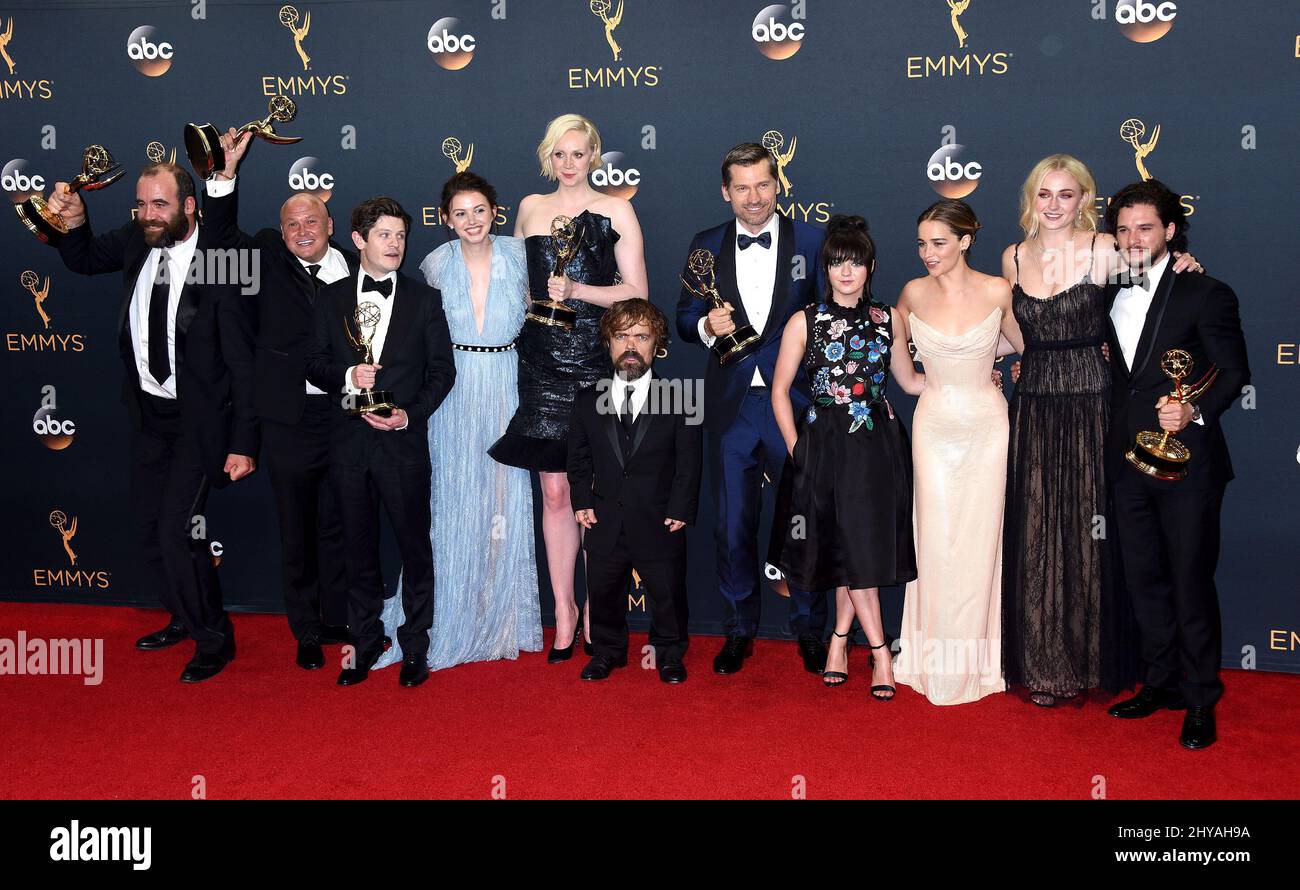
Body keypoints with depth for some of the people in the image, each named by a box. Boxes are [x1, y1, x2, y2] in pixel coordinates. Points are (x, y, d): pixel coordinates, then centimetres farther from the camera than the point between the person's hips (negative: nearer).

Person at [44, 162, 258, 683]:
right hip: (148, 410, 7)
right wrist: (74, 224, -4)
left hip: (197, 419, -7)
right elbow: (83, 261, 20)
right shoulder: (135, 242, -3)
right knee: (147, 526, 14)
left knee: (176, 529, -11)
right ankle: (183, 618, 35)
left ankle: (214, 638, 10)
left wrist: (242, 443, -17)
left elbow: (241, 361, -17)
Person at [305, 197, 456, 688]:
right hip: (350, 444, 2)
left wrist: (411, 414, -13)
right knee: (359, 550, 11)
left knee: (415, 547, 4)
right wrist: (347, 375, -12)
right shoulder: (331, 298, 8)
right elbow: (314, 365, 9)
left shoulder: (425, 299, 3)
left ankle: (415, 647, 18)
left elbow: (443, 370, 2)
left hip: (403, 443, -2)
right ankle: (365, 642, 25)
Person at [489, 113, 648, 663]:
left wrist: (577, 290, -13)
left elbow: (637, 293, -2)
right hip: (542, 359, 3)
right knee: (555, 490, 2)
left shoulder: (616, 210, 3)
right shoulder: (530, 208, 14)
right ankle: (563, 609, 11)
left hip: (596, 358, -2)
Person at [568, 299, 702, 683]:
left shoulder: (678, 399, -4)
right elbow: (579, 460, 9)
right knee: (603, 594, 14)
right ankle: (608, 651, 35)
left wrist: (680, 510, -11)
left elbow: (689, 461, -4)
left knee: (667, 594, 10)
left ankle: (669, 654, 32)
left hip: (659, 523, -2)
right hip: (605, 523, 2)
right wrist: (582, 502, -2)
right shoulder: (587, 402, 3)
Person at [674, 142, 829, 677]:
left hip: (795, 403, -2)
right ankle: (739, 629, 26)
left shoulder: (811, 241, 1)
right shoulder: (705, 247, 7)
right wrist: (706, 326, -13)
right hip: (731, 406, 2)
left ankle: (809, 630, 23)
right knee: (733, 524, 9)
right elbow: (684, 319, 10)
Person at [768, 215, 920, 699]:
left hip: (877, 445, 2)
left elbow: (909, 380, 16)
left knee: (868, 548, 3)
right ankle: (880, 653, 6)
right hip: (825, 447, -2)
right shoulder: (805, 322, 0)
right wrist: (796, 448, -3)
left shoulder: (888, 319, 6)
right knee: (848, 550, -2)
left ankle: (840, 637, 22)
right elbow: (780, 390, 3)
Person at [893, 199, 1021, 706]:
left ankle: (975, 659, 20)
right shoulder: (913, 293, -2)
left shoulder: (997, 292, -7)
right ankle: (937, 659, 16)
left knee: (978, 540, 5)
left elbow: (1023, 343, 11)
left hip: (986, 426, -1)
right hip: (934, 425, 1)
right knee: (937, 540, 1)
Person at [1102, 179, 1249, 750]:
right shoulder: (1109, 297, 10)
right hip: (1128, 462, 6)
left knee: (1191, 582, 1)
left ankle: (1201, 701, 15)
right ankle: (1161, 683, 28)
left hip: (1186, 460, -5)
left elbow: (1234, 371, -6)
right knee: (1142, 579, 13)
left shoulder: (1205, 294, -6)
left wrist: (1196, 411, -21)